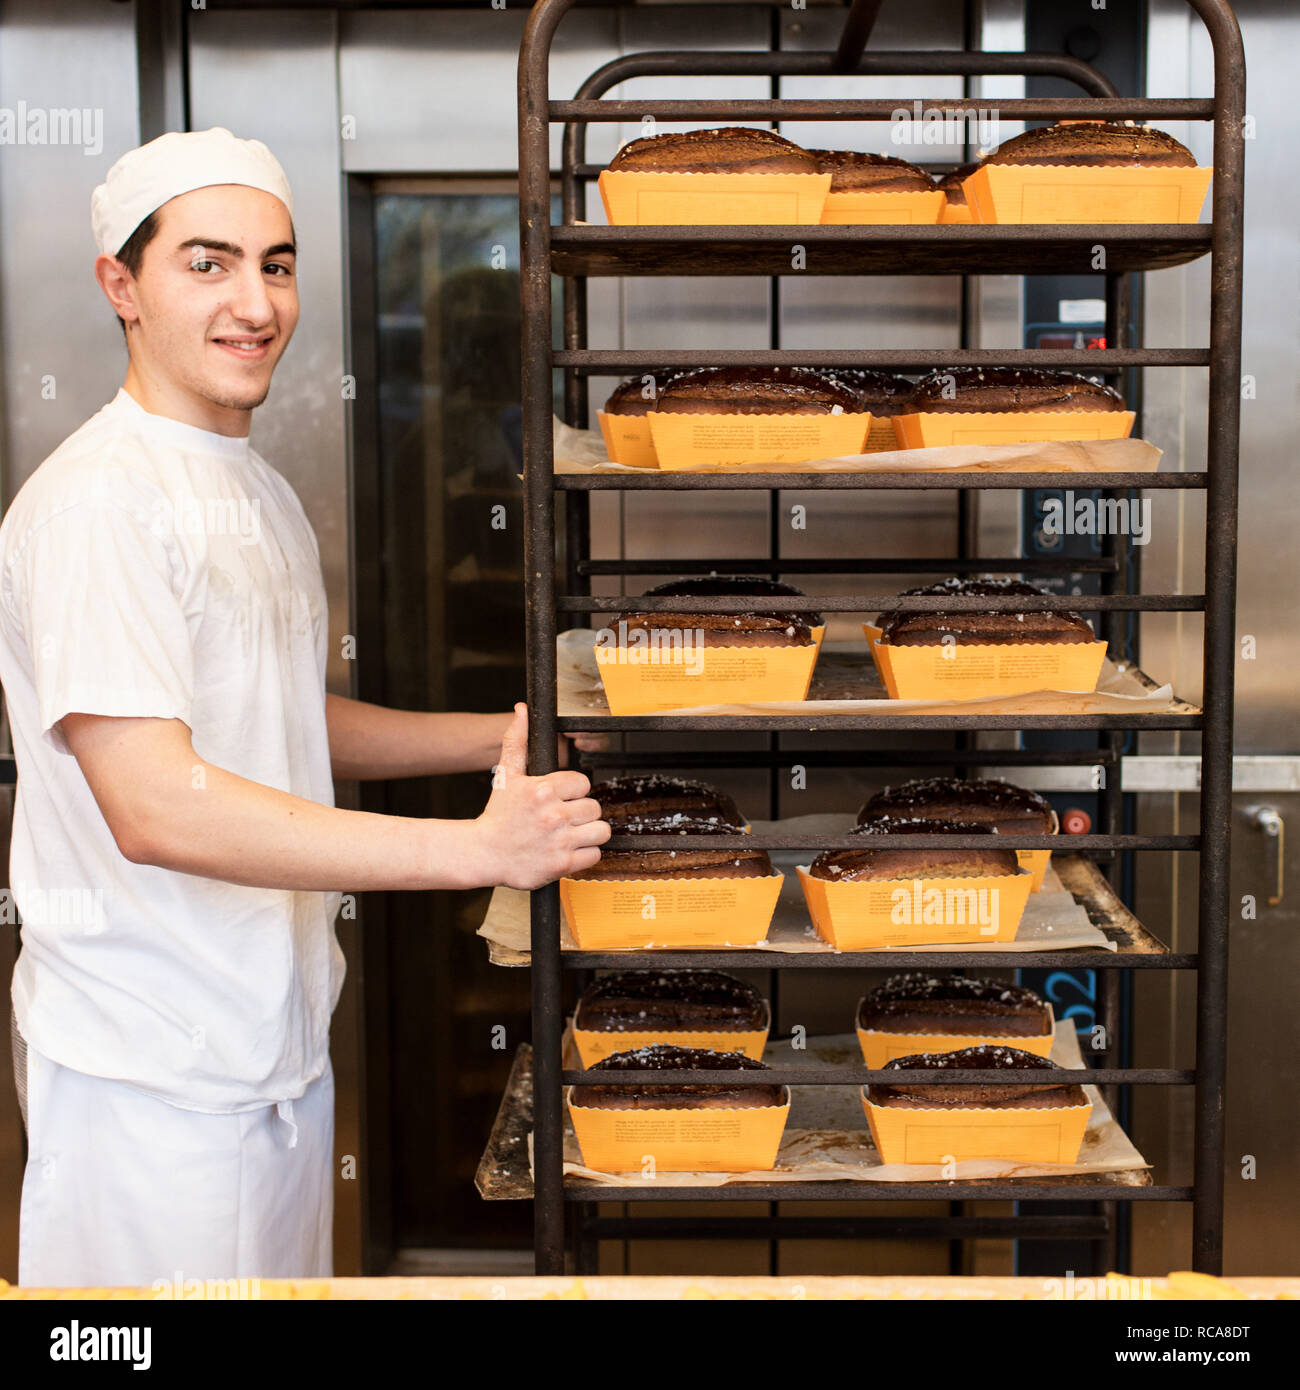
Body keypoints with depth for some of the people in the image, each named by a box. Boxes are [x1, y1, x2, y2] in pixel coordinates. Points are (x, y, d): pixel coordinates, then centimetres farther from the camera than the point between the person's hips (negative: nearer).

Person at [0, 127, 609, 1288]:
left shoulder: (262, 492, 12)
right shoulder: (94, 503, -19)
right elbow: (154, 806, -27)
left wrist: (505, 739, 12)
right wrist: (475, 850, -27)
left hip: (281, 1040, 9)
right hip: (153, 1069, -9)